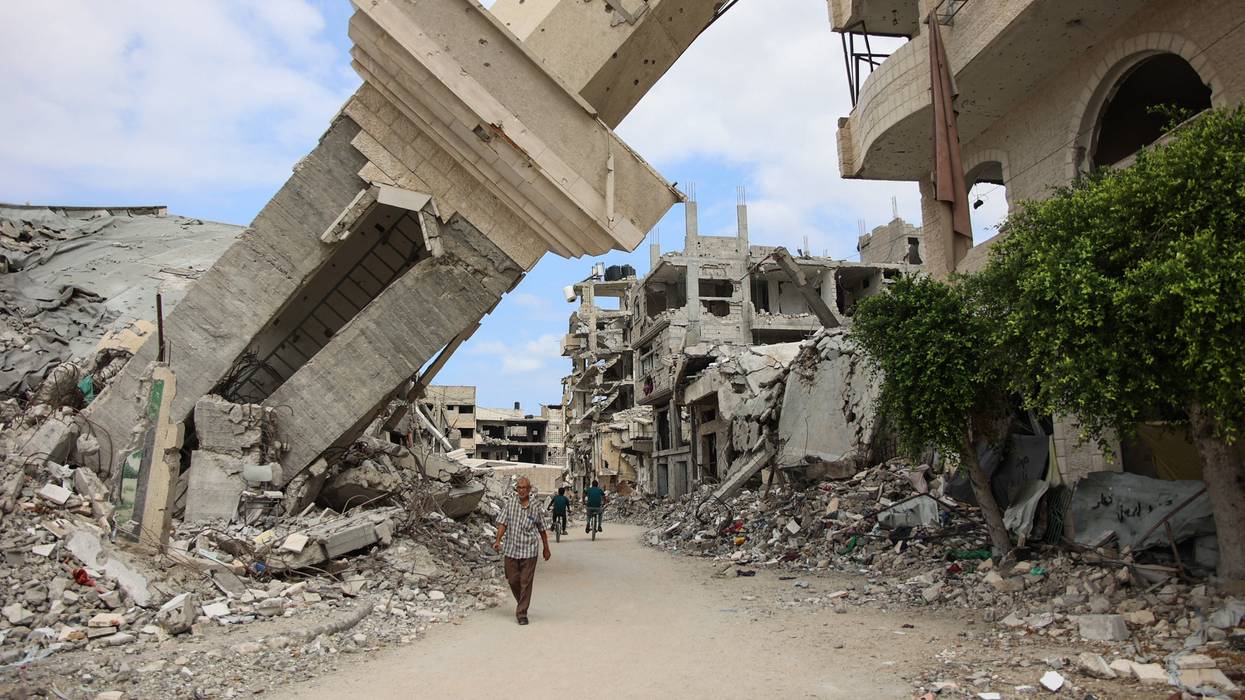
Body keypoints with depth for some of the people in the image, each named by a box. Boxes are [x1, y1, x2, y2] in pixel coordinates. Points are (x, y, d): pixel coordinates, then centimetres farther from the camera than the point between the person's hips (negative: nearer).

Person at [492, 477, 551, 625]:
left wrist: (546, 549, 16)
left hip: (529, 551, -1)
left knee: (526, 583, -1)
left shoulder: (535, 507, 0)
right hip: (511, 550, 1)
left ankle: (522, 613, 8)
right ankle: (522, 603, 37)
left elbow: (542, 529, 11)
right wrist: (498, 540, -20)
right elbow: (503, 523, -4)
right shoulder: (510, 503, -1)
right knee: (513, 581, 10)